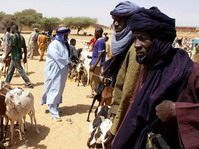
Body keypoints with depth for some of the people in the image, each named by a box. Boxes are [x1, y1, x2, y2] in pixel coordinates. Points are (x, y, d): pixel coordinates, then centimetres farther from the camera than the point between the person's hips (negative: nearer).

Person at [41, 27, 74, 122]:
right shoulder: (54, 44, -13)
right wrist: (68, 62, -12)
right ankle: (53, 113, -1)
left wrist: (70, 62, -1)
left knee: (59, 90, 13)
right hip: (54, 71, -9)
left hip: (62, 72, 9)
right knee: (54, 91, -6)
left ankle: (55, 108, 26)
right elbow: (58, 57, -20)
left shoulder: (63, 44, 15)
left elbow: (66, 57, 17)